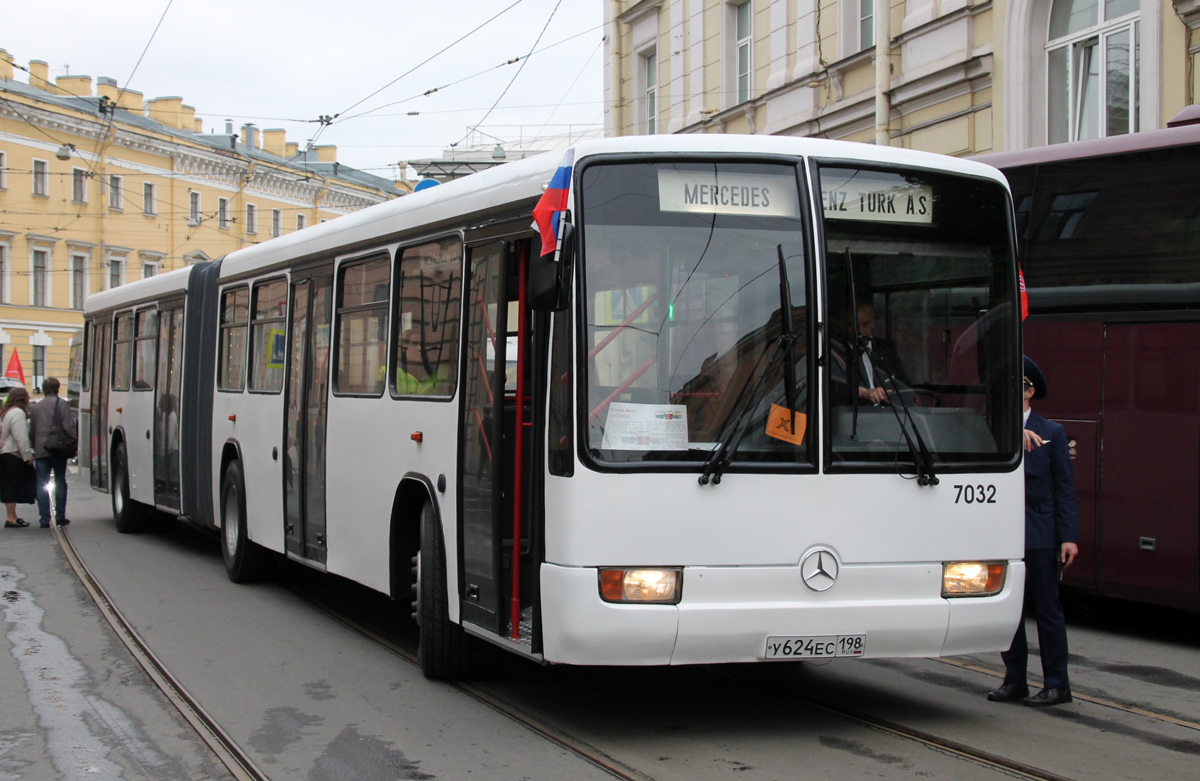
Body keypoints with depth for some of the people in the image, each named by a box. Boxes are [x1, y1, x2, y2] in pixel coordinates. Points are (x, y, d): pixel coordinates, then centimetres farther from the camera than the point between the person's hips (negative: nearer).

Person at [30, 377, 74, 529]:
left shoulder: (34, 408, 9)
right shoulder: (62, 404, -2)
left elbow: (31, 432, 13)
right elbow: (69, 427, -9)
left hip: (40, 451, 2)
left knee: (42, 485, 3)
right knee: (60, 483, 10)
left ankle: (44, 519, -3)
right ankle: (60, 516, 8)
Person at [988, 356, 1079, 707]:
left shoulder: (1051, 432, 3)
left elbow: (1064, 489, 0)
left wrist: (1068, 537, -7)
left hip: (1040, 536, -3)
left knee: (1047, 609, 2)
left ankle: (1057, 684, 8)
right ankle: (1014, 681, 16)